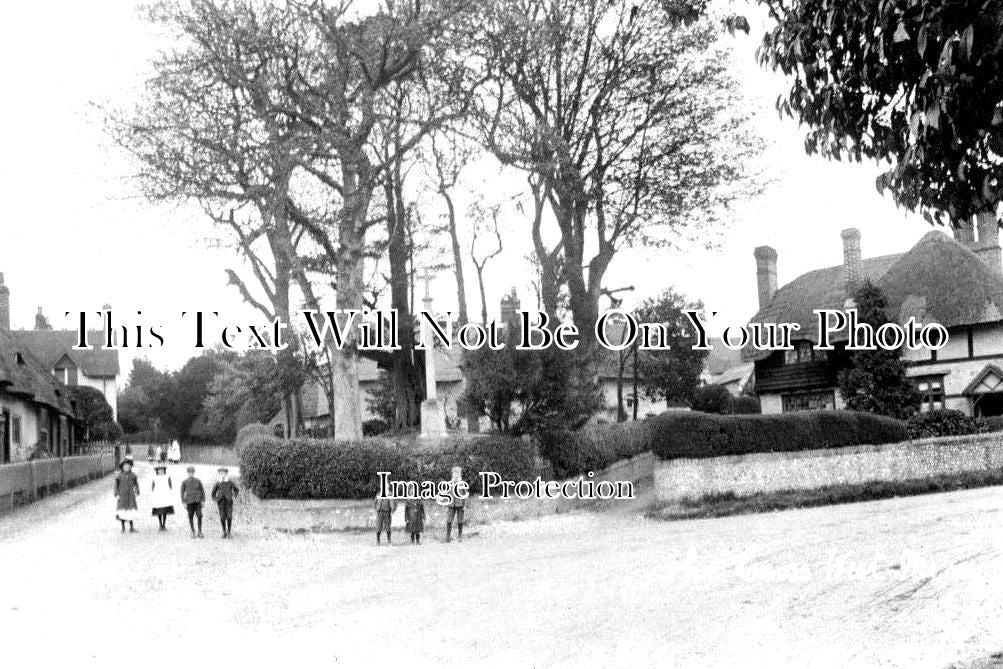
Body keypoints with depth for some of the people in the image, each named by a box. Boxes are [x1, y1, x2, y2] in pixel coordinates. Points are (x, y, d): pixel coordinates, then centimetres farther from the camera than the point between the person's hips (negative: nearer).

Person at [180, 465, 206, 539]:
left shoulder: (198, 481, 2)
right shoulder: (184, 482, -1)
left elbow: (202, 491, 7)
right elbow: (182, 493, 2)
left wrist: (203, 501, 3)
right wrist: (184, 503, -4)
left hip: (197, 501, 0)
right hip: (189, 502, 0)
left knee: (199, 516, -8)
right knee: (191, 517, 3)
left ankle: (200, 532, 1)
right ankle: (193, 532, 16)